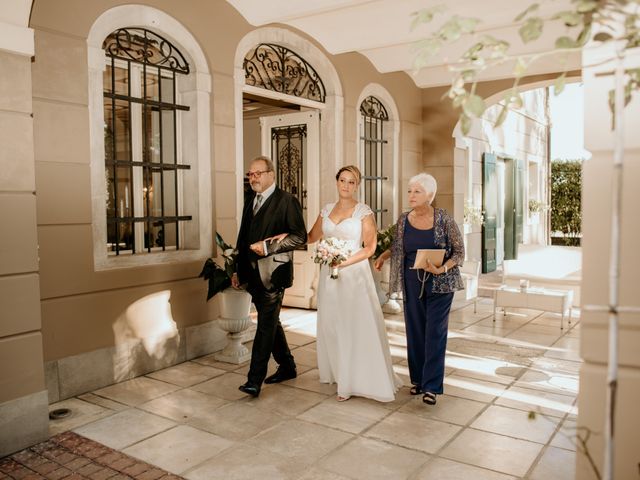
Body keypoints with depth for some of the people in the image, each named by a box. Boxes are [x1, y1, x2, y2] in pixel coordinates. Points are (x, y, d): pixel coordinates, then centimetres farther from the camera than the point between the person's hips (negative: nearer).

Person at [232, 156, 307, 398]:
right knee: (270, 322, 16)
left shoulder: (286, 201, -7)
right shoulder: (250, 203, 16)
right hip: (254, 275, 8)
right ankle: (287, 367, 32)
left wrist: (267, 247, -19)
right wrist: (239, 271, 17)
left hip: (273, 274, -8)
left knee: (266, 325, -6)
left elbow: (300, 236, -12)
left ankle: (255, 380, -3)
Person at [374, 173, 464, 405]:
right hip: (412, 283, 4)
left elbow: (459, 253, -5)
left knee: (435, 332, -3)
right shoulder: (403, 220, 1)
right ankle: (417, 379, 23)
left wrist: (441, 269, -20)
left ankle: (431, 386, 4)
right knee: (415, 331, 9)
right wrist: (383, 256, 1)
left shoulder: (444, 220, -10)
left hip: (440, 284, -3)